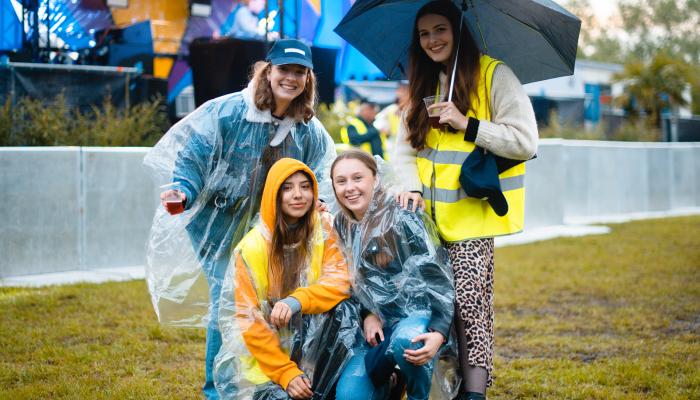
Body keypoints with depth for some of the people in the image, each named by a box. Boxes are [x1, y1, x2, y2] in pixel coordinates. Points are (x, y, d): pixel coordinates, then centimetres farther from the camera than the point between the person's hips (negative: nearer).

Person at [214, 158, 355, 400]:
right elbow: (249, 321, -13)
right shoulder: (252, 249, -13)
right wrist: (286, 373, -20)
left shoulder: (324, 228, -5)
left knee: (344, 312, -25)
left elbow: (340, 282, -14)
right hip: (262, 356, -3)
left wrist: (297, 301, -33)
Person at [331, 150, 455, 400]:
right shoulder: (343, 226, 6)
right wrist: (368, 315, -4)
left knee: (405, 342, -41)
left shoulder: (403, 217, -13)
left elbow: (438, 276, -16)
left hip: (419, 314, -5)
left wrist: (439, 333, -29)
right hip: (378, 324, 5)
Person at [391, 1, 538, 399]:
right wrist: (411, 187, -4)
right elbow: (405, 146, 14)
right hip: (432, 215, 6)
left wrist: (467, 125, -16)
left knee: (469, 298, -12)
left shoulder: (494, 74, -5)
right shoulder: (424, 85, 16)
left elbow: (526, 141, -11)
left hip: (473, 213, -6)